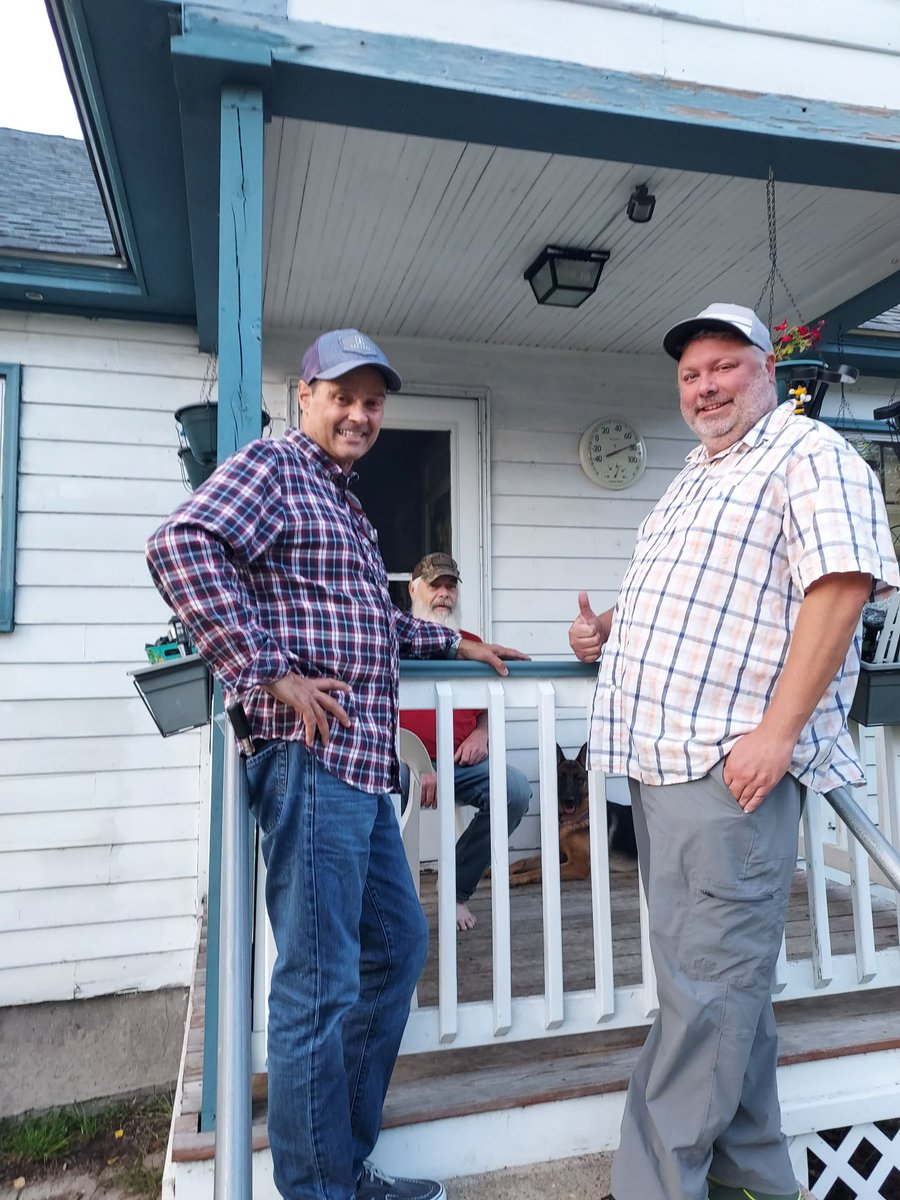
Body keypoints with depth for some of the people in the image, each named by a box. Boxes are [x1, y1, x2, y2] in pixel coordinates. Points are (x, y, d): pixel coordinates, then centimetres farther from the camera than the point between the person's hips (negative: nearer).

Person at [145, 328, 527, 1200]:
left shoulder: (345, 503, 25)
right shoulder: (270, 465, -5)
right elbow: (180, 546, -22)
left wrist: (454, 643, 32)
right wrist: (272, 673, -23)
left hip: (363, 766, 11)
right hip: (311, 759, -11)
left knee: (398, 946, 18)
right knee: (320, 983, -1)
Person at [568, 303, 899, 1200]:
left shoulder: (806, 454, -4)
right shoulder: (695, 478, 22)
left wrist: (776, 733, -23)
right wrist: (607, 630, 12)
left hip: (729, 764, -9)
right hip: (658, 757, 9)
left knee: (706, 984, -1)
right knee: (722, 976, 17)